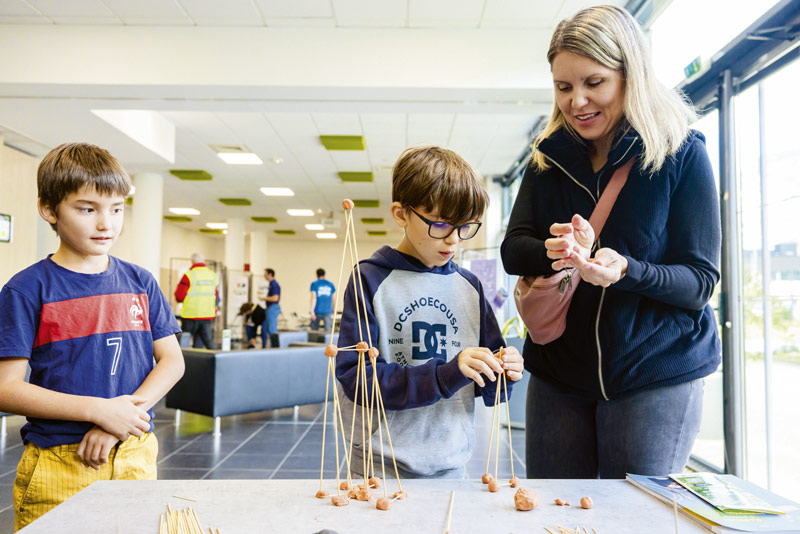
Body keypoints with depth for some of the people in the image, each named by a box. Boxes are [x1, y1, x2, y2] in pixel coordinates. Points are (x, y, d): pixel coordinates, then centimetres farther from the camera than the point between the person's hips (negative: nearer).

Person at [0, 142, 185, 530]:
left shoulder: (140, 282, 5)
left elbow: (172, 360, 2)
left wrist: (118, 422, -11)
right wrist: (99, 410, -18)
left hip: (135, 457, 3)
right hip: (57, 465, -3)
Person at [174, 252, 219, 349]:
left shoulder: (189, 275, -9)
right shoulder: (214, 276, 5)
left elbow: (179, 297, -8)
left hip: (191, 315, -4)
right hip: (208, 316, 4)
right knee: (208, 341, 9)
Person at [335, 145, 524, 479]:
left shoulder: (469, 286, 5)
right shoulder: (371, 279, -10)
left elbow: (485, 390, 10)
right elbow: (356, 378, -18)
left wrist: (501, 376, -12)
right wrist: (444, 375, -26)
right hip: (381, 469, -4)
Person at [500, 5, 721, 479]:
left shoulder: (682, 154, -7)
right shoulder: (549, 157, 4)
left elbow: (701, 281, -9)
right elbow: (513, 250, -3)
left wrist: (624, 270, -28)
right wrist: (555, 251, -26)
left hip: (657, 376, -3)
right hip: (559, 373, 4)